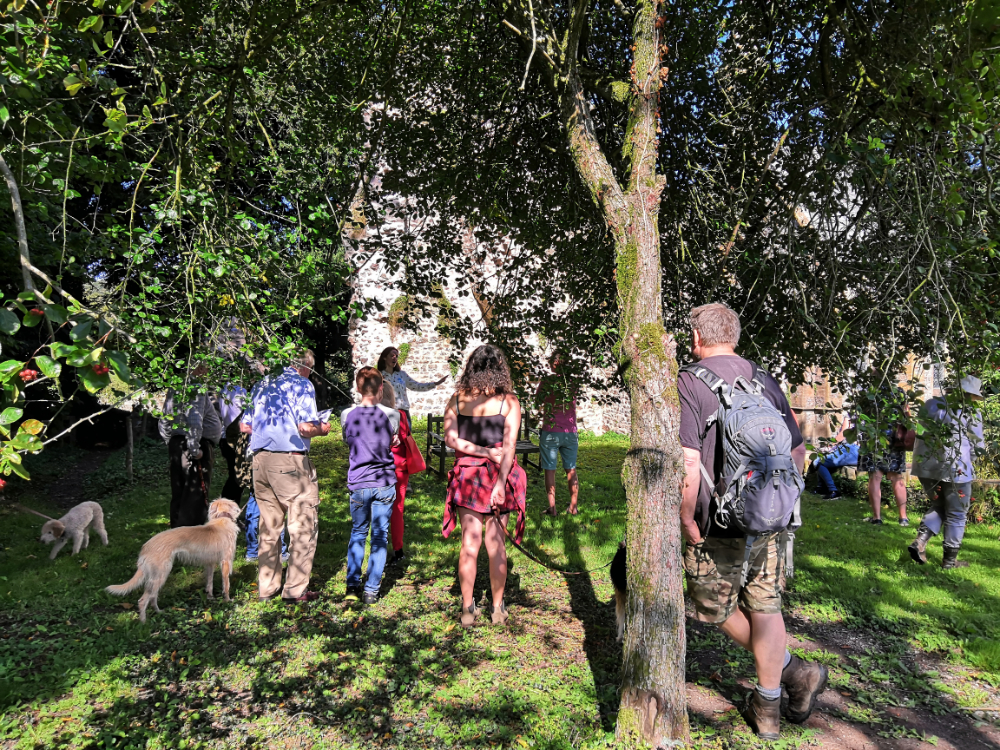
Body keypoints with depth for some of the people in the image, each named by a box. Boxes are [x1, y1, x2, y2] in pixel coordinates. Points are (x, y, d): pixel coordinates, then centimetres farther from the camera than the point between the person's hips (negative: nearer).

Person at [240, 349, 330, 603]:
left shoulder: (262, 384, 15)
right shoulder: (302, 385, -4)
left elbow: (244, 426, 16)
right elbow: (306, 427, -16)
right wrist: (322, 429, 5)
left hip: (260, 460, 7)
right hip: (290, 461, -7)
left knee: (269, 527, 16)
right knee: (304, 526, 3)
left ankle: (266, 587, 24)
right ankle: (295, 590, 6)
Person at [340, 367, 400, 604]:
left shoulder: (347, 415, -2)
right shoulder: (391, 415, -7)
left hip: (358, 483, 1)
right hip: (384, 484, -1)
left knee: (357, 533, 19)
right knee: (380, 536, 8)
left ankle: (352, 585, 14)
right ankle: (372, 590, 9)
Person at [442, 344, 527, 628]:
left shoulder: (457, 398, 2)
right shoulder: (509, 401, -4)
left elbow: (450, 438, -6)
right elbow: (509, 446, -12)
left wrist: (484, 452, -7)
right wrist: (500, 484, -15)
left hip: (466, 475, 2)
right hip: (498, 477, -1)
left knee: (470, 543, 8)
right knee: (496, 544, 8)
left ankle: (468, 609, 14)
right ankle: (497, 609, 21)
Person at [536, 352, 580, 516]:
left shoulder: (546, 381, -7)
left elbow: (537, 401, 3)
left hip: (550, 432, -3)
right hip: (570, 432, 3)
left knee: (550, 470, 3)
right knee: (571, 470, 12)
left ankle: (552, 507, 3)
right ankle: (573, 507, 17)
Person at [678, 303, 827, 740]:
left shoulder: (688, 383, -12)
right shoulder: (766, 381, 6)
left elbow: (687, 460, -22)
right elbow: (797, 451, 11)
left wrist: (686, 518, -12)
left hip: (719, 524, -5)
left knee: (717, 608, 16)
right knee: (765, 607, 16)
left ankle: (791, 671, 24)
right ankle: (767, 708, 24)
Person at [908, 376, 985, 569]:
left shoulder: (932, 404, 9)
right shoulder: (971, 413, -5)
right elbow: (978, 446, -1)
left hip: (926, 466, 5)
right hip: (955, 468, -5)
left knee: (939, 506, 22)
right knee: (956, 514, 11)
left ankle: (920, 541, 2)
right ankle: (949, 560, 17)